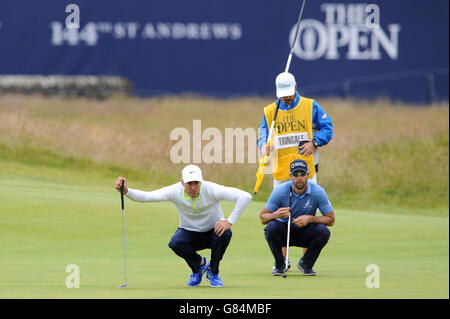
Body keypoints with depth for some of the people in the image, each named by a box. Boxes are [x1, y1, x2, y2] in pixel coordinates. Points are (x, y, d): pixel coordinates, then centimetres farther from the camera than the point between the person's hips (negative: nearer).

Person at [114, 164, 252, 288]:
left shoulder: (211, 190, -27)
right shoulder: (175, 191, -20)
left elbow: (245, 197, -32)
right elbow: (145, 196, -24)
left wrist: (229, 221, -37)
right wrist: (126, 191, -41)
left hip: (213, 232, -1)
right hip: (189, 232, 1)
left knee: (224, 233, -35)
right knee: (175, 243, -32)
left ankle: (213, 272, -8)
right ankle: (199, 264, 2)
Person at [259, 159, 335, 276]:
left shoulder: (318, 192, -17)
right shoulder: (280, 191, -18)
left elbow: (331, 219, -11)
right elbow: (263, 217, -13)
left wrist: (310, 218, -28)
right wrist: (276, 214, -37)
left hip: (305, 233, 1)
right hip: (285, 230, -1)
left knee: (323, 231, -29)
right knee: (271, 227, -33)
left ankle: (306, 264, -2)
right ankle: (279, 264, -7)